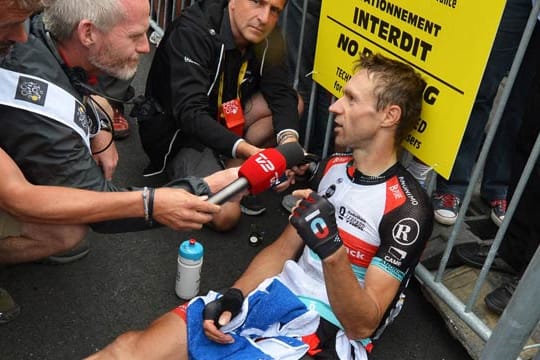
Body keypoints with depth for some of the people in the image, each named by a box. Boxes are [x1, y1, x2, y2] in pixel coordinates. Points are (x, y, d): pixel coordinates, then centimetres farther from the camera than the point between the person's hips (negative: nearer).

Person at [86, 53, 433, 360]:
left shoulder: (407, 209, -13)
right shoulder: (333, 166, 10)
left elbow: (362, 324, -14)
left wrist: (332, 249, -30)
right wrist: (232, 297, 0)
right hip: (272, 297, 6)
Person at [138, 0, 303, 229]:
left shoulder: (267, 38, -9)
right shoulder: (193, 32, -28)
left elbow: (282, 94, -14)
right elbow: (190, 114, -36)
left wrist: (289, 139, -36)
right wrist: (247, 150, -49)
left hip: (223, 121, 7)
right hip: (178, 131, -6)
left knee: (294, 104, -13)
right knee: (226, 216, -22)